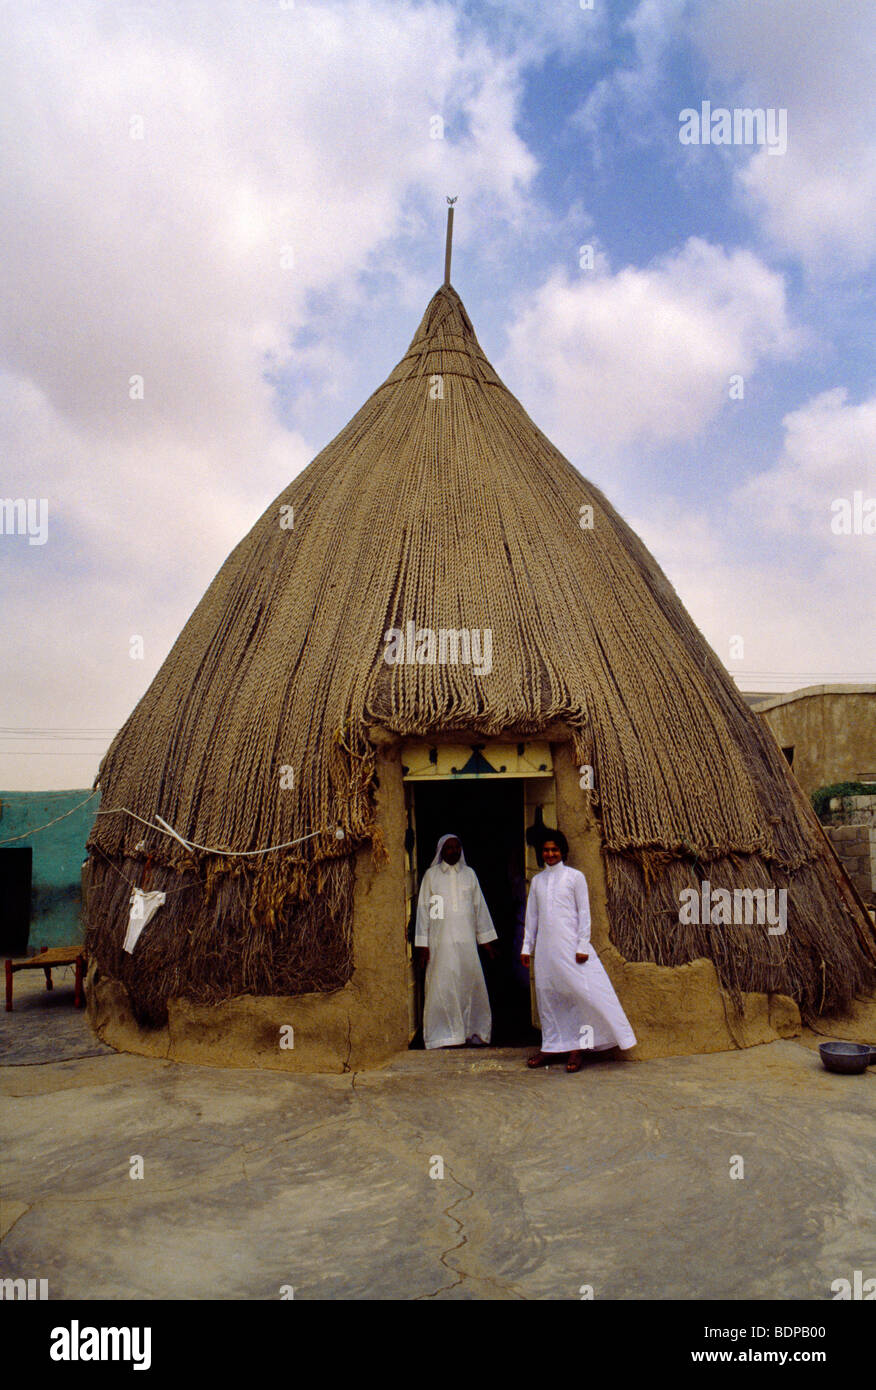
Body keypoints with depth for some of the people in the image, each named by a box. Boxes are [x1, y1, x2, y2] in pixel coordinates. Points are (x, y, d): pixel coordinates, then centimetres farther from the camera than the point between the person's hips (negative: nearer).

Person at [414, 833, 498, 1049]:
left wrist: (486, 938, 11)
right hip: (441, 941, -2)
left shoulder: (469, 874, 11)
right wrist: (422, 943, -3)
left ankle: (473, 1031, 16)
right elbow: (423, 908, 3)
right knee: (443, 986, -3)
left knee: (470, 983, 4)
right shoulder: (431, 875, 4)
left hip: (466, 941, 3)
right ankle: (445, 1035, 4)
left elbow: (479, 906, 14)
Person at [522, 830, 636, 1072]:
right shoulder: (537, 880, 12)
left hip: (569, 944, -4)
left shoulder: (575, 877, 1)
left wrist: (583, 946, -8)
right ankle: (551, 1046, 16)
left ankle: (576, 1049, 1)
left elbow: (584, 913, -1)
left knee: (582, 992, -7)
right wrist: (527, 947, 13)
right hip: (545, 947, 4)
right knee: (547, 996, 7)